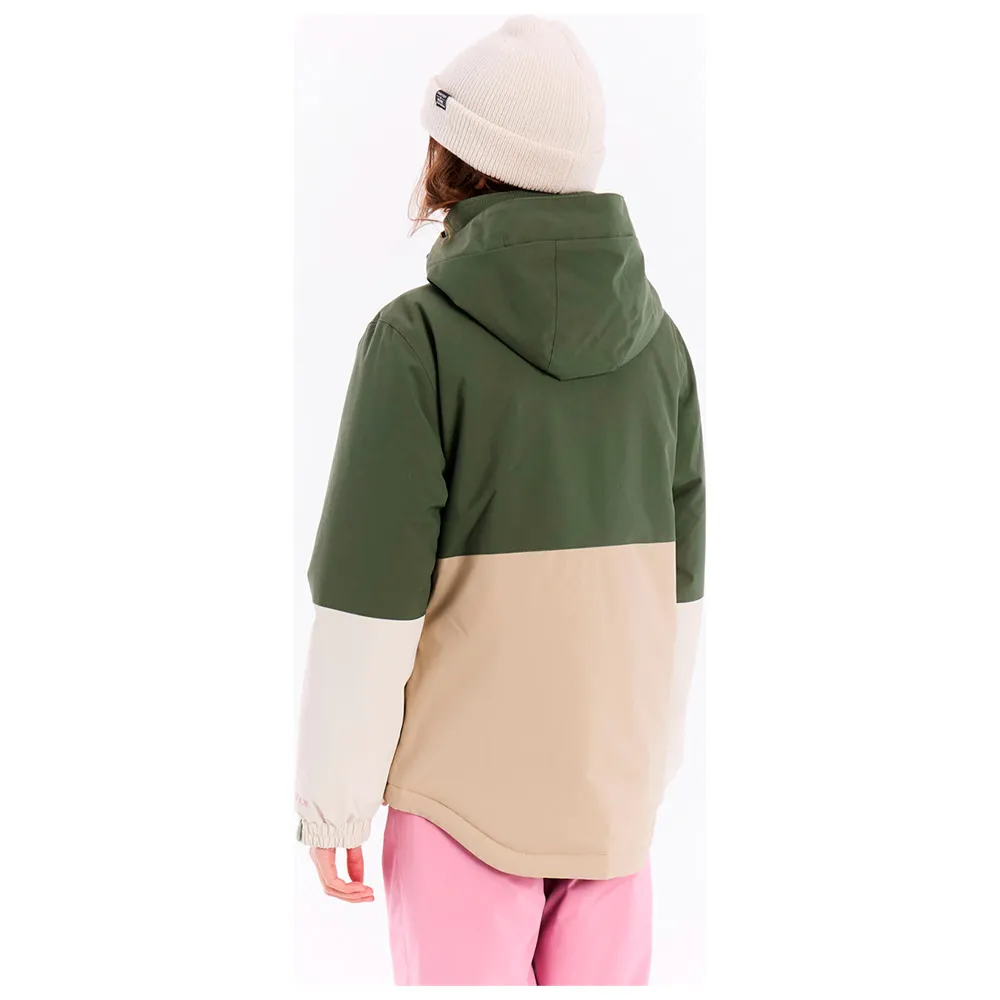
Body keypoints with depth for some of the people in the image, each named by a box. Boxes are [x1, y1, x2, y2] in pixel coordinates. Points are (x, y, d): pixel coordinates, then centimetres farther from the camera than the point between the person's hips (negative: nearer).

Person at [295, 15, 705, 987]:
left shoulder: (418, 339, -17)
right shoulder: (655, 338, 0)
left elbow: (372, 605, -18)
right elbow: (679, 580, 5)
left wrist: (331, 802, -6)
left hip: (465, 779, -5)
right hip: (609, 780, 5)